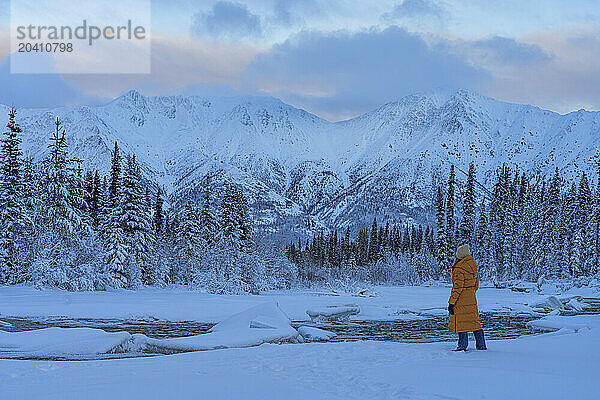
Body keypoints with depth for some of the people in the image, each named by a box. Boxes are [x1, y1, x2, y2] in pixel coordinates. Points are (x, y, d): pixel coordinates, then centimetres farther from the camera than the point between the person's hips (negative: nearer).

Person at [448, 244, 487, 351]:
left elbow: (457, 287, -20)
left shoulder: (460, 269, -19)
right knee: (474, 320, 13)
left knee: (461, 322, -1)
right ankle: (481, 345, 17)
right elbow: (476, 284, 15)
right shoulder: (473, 265, 7)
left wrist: (451, 302, -15)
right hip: (471, 298, 8)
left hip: (461, 299, -8)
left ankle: (463, 345, -1)